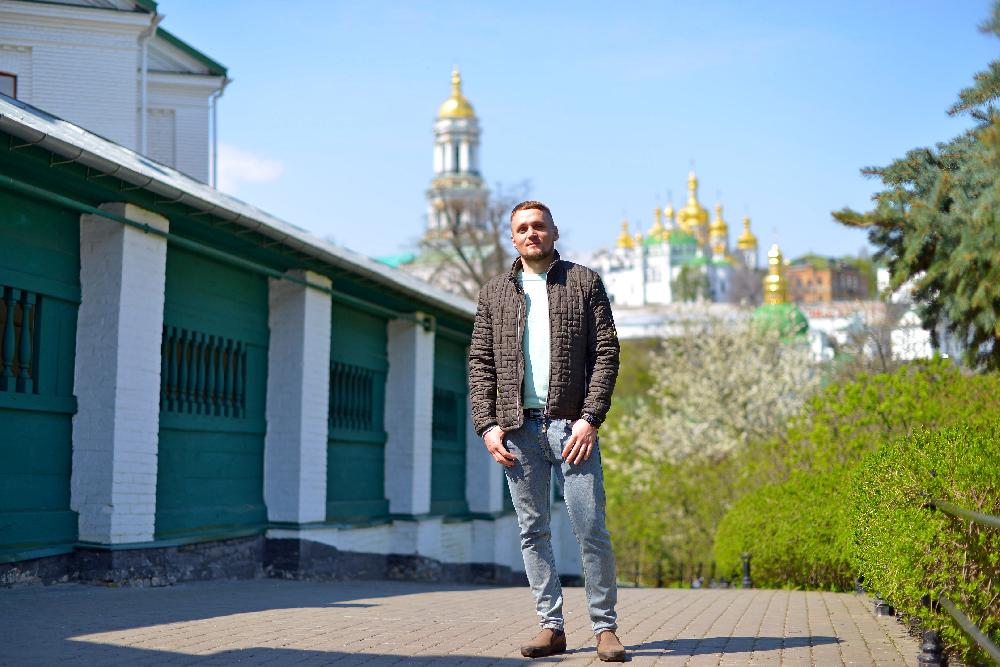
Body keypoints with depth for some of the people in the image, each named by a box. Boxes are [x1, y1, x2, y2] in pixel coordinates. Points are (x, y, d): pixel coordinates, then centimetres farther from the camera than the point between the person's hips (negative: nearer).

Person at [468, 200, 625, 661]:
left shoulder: (584, 282, 8)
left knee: (591, 530, -4)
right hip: (518, 428, 3)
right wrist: (487, 425, -2)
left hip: (571, 424, -2)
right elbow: (480, 364, 11)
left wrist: (590, 418, -9)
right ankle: (551, 626, 11)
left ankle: (605, 627, 5)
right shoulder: (494, 293, 14)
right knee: (532, 531, 4)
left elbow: (606, 352, 1)